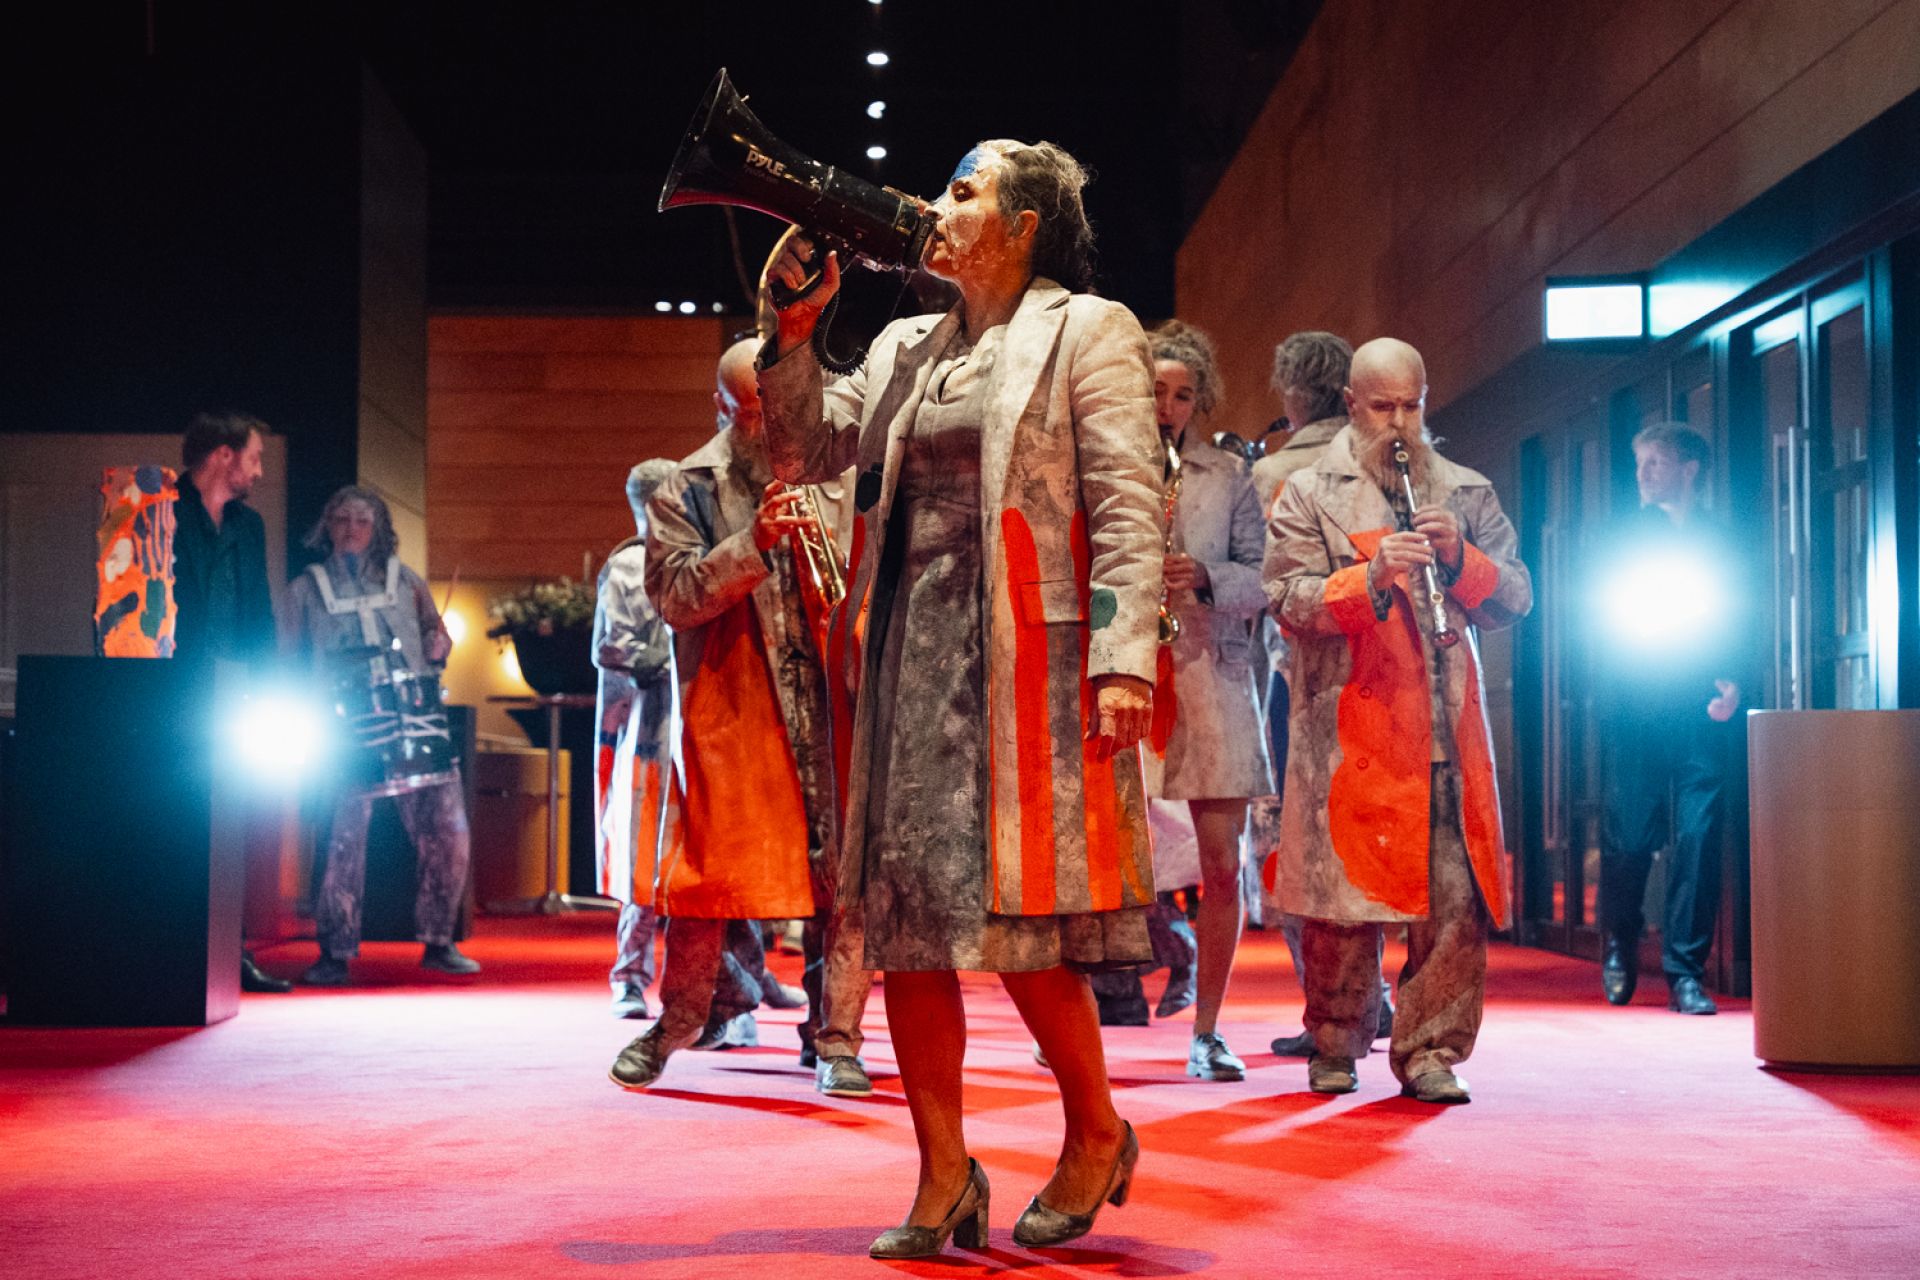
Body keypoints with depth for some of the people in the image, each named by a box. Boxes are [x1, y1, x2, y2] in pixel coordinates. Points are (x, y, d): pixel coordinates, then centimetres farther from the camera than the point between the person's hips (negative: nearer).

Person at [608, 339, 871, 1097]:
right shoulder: (687, 490, 4)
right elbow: (674, 596, -9)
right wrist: (752, 543, -21)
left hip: (829, 702, 2)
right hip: (730, 711, -2)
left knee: (844, 866, -2)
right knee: (712, 866, 1)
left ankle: (834, 1040, 8)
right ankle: (677, 1021, 22)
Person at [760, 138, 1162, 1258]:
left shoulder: (1089, 331, 2)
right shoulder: (906, 348, 20)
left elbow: (1128, 507, -7)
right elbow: (808, 450, 20)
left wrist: (1125, 659, -17)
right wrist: (793, 333, 8)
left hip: (1023, 657, -6)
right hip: (910, 650, 6)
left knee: (1018, 918, -6)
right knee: (905, 913, 2)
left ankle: (1098, 1134, 17)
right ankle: (945, 1178, 11)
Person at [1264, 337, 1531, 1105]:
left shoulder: (1467, 494, 17)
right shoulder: (1308, 496, 7)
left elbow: (1515, 597, 11)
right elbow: (1291, 602, -4)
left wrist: (1459, 557, -7)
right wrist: (1372, 574, -19)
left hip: (1448, 733, 3)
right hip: (1349, 737, -3)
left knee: (1455, 902, -4)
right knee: (1346, 897, -1)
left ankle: (1431, 1051, 5)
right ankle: (1335, 1045, 16)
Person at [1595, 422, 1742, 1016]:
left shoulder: (1720, 542, 14)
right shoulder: (1626, 534, 14)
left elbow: (1737, 627, 11)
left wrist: (1729, 681, -6)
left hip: (1699, 707, 0)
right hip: (1634, 707, 0)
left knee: (1698, 835, -6)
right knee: (1628, 833, -1)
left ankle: (1686, 971, -1)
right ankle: (1619, 952, 20)